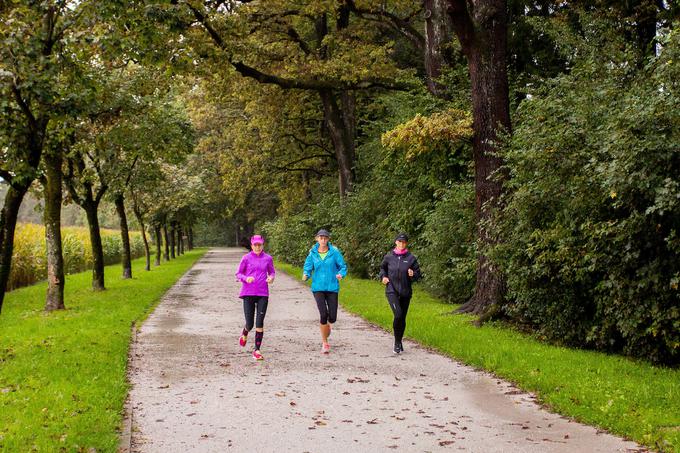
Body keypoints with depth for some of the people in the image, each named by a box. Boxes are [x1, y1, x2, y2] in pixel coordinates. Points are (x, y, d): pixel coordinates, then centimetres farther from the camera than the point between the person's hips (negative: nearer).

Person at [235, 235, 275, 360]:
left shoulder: (268, 258, 4)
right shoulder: (246, 258, 0)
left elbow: (272, 272, 17)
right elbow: (238, 274, 5)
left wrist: (271, 277, -6)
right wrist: (246, 278, -16)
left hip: (263, 294, 1)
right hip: (248, 293, -1)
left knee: (259, 323, -6)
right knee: (249, 324, 1)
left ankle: (257, 350, 2)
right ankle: (245, 333, 38)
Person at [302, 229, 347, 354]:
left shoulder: (334, 252, -3)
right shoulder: (312, 253, 2)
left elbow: (343, 266, 1)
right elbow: (308, 268, 7)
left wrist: (340, 274, -19)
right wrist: (306, 274, -15)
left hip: (332, 287, 0)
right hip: (318, 287, 0)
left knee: (332, 317, -1)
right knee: (323, 314, -14)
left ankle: (326, 325, 39)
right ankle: (325, 343, 2)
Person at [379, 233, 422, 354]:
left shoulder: (411, 258, 0)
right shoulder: (389, 256, 2)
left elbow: (418, 273, 6)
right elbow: (382, 267, 20)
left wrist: (413, 274, -16)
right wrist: (383, 276, 3)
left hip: (405, 292, 2)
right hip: (392, 291, -2)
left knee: (402, 318, 10)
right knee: (398, 314, -20)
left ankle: (399, 342, 30)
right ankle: (397, 342, -4)